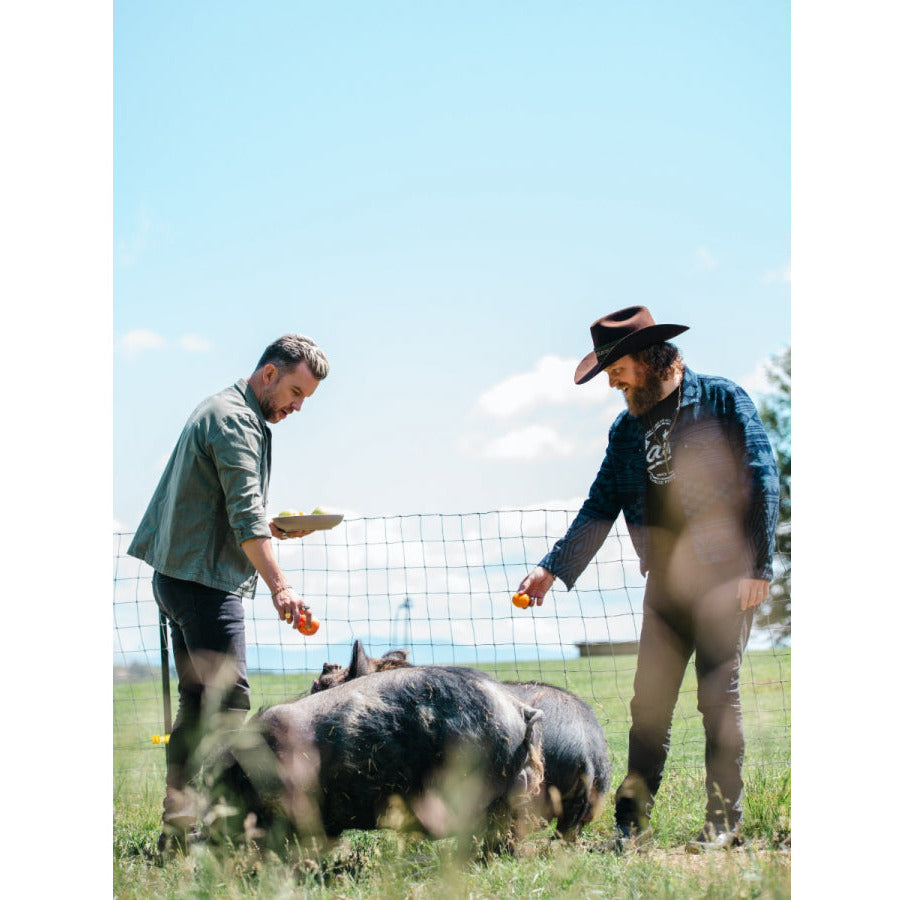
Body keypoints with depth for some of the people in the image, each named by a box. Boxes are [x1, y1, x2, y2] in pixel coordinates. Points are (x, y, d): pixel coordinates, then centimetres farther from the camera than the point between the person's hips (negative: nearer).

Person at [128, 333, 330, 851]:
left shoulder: (227, 412, 21)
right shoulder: (234, 419, -12)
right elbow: (245, 514, -22)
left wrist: (271, 527, 13)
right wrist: (279, 585, -29)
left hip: (180, 575, 11)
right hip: (204, 578, -11)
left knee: (198, 702, 11)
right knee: (228, 701, -14)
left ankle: (179, 828, 13)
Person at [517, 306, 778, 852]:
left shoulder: (722, 401, -3)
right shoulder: (627, 429, 13)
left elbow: (762, 483, -7)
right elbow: (599, 509, 15)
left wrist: (757, 567, -13)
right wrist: (553, 569, 4)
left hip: (724, 577, -5)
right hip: (665, 583, 5)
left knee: (719, 697, -3)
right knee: (649, 703, 2)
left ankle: (725, 822, 6)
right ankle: (633, 822, 7)